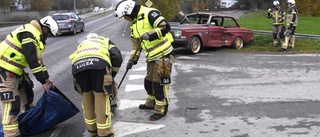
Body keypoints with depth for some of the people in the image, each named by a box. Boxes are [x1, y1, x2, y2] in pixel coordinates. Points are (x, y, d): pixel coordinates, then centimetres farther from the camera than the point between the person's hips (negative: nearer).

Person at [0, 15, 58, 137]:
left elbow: (38, 59, 17)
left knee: (26, 90, 20)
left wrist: (46, 78, 16)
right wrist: (43, 81, -16)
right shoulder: (29, 34, -21)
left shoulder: (36, 35, 12)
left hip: (15, 68, 10)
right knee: (11, 102, -12)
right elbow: (33, 62, -24)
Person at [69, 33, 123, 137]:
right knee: (101, 100, 7)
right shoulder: (105, 41, 36)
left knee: (87, 100, 20)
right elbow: (117, 57, 15)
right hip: (98, 63, -3)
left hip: (78, 65, 3)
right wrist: (112, 75, 27)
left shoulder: (82, 45, 44)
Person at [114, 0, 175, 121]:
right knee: (149, 81, 18)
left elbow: (165, 27, -24)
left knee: (159, 83, -4)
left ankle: (161, 109, 9)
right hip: (152, 57, 9)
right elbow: (136, 44, 18)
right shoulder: (134, 24, 13)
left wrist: (150, 34, -31)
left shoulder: (149, 14, -15)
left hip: (163, 54, -9)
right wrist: (132, 59, 13)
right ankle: (151, 103, 39)